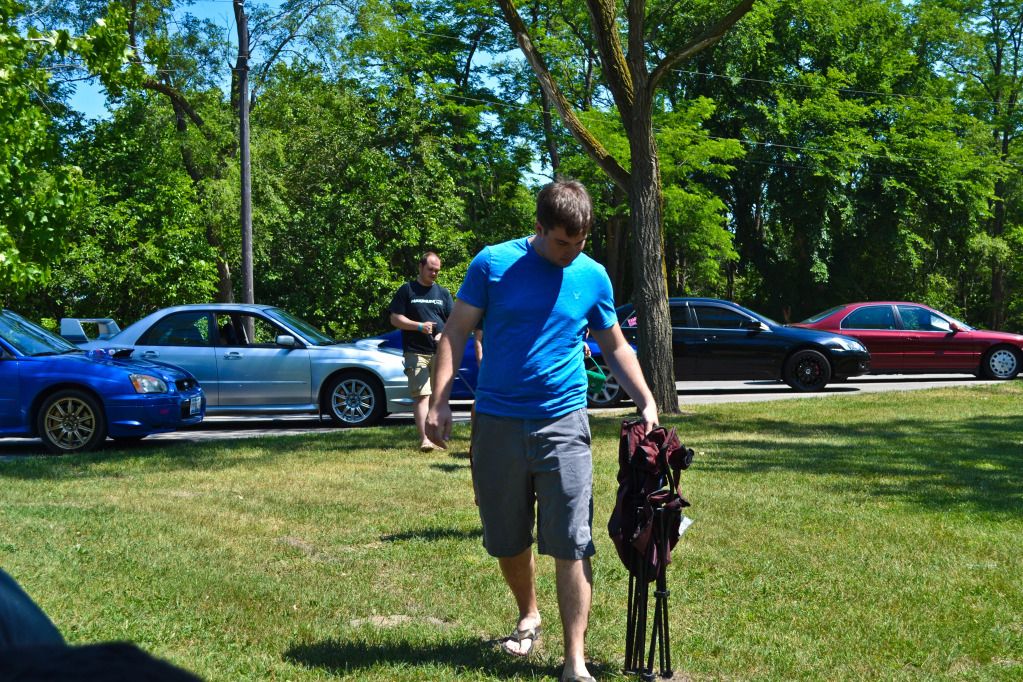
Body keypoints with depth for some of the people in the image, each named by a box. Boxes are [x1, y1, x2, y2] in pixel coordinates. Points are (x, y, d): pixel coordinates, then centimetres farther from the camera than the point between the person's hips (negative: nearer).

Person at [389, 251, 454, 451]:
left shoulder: (443, 293, 16)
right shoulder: (407, 290, 6)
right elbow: (395, 319, 1)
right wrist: (419, 326, -13)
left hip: (441, 353, 4)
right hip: (416, 352, -4)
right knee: (422, 395, -14)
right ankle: (424, 439, -21)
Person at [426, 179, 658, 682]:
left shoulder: (593, 276, 3)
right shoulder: (492, 264, -3)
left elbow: (615, 347, 15)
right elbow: (455, 333, 1)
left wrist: (647, 403, 8)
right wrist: (440, 401, -9)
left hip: (563, 423, 0)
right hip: (497, 423, 0)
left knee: (572, 546, -6)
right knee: (507, 541, 12)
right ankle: (528, 616, 39)